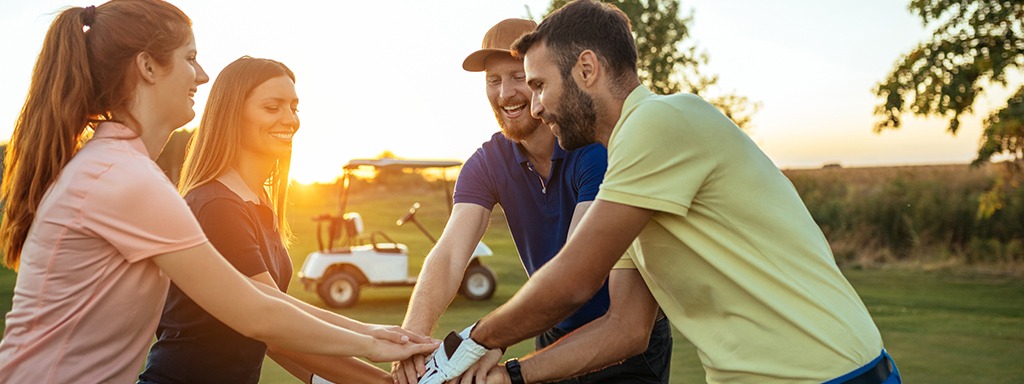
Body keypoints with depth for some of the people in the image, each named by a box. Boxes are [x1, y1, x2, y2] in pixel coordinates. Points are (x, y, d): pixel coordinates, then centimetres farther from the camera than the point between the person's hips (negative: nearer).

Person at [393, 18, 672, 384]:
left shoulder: (597, 148, -24)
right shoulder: (486, 165, -7)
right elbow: (449, 254, -21)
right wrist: (412, 336, -39)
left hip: (632, 346, -4)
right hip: (555, 340, 5)